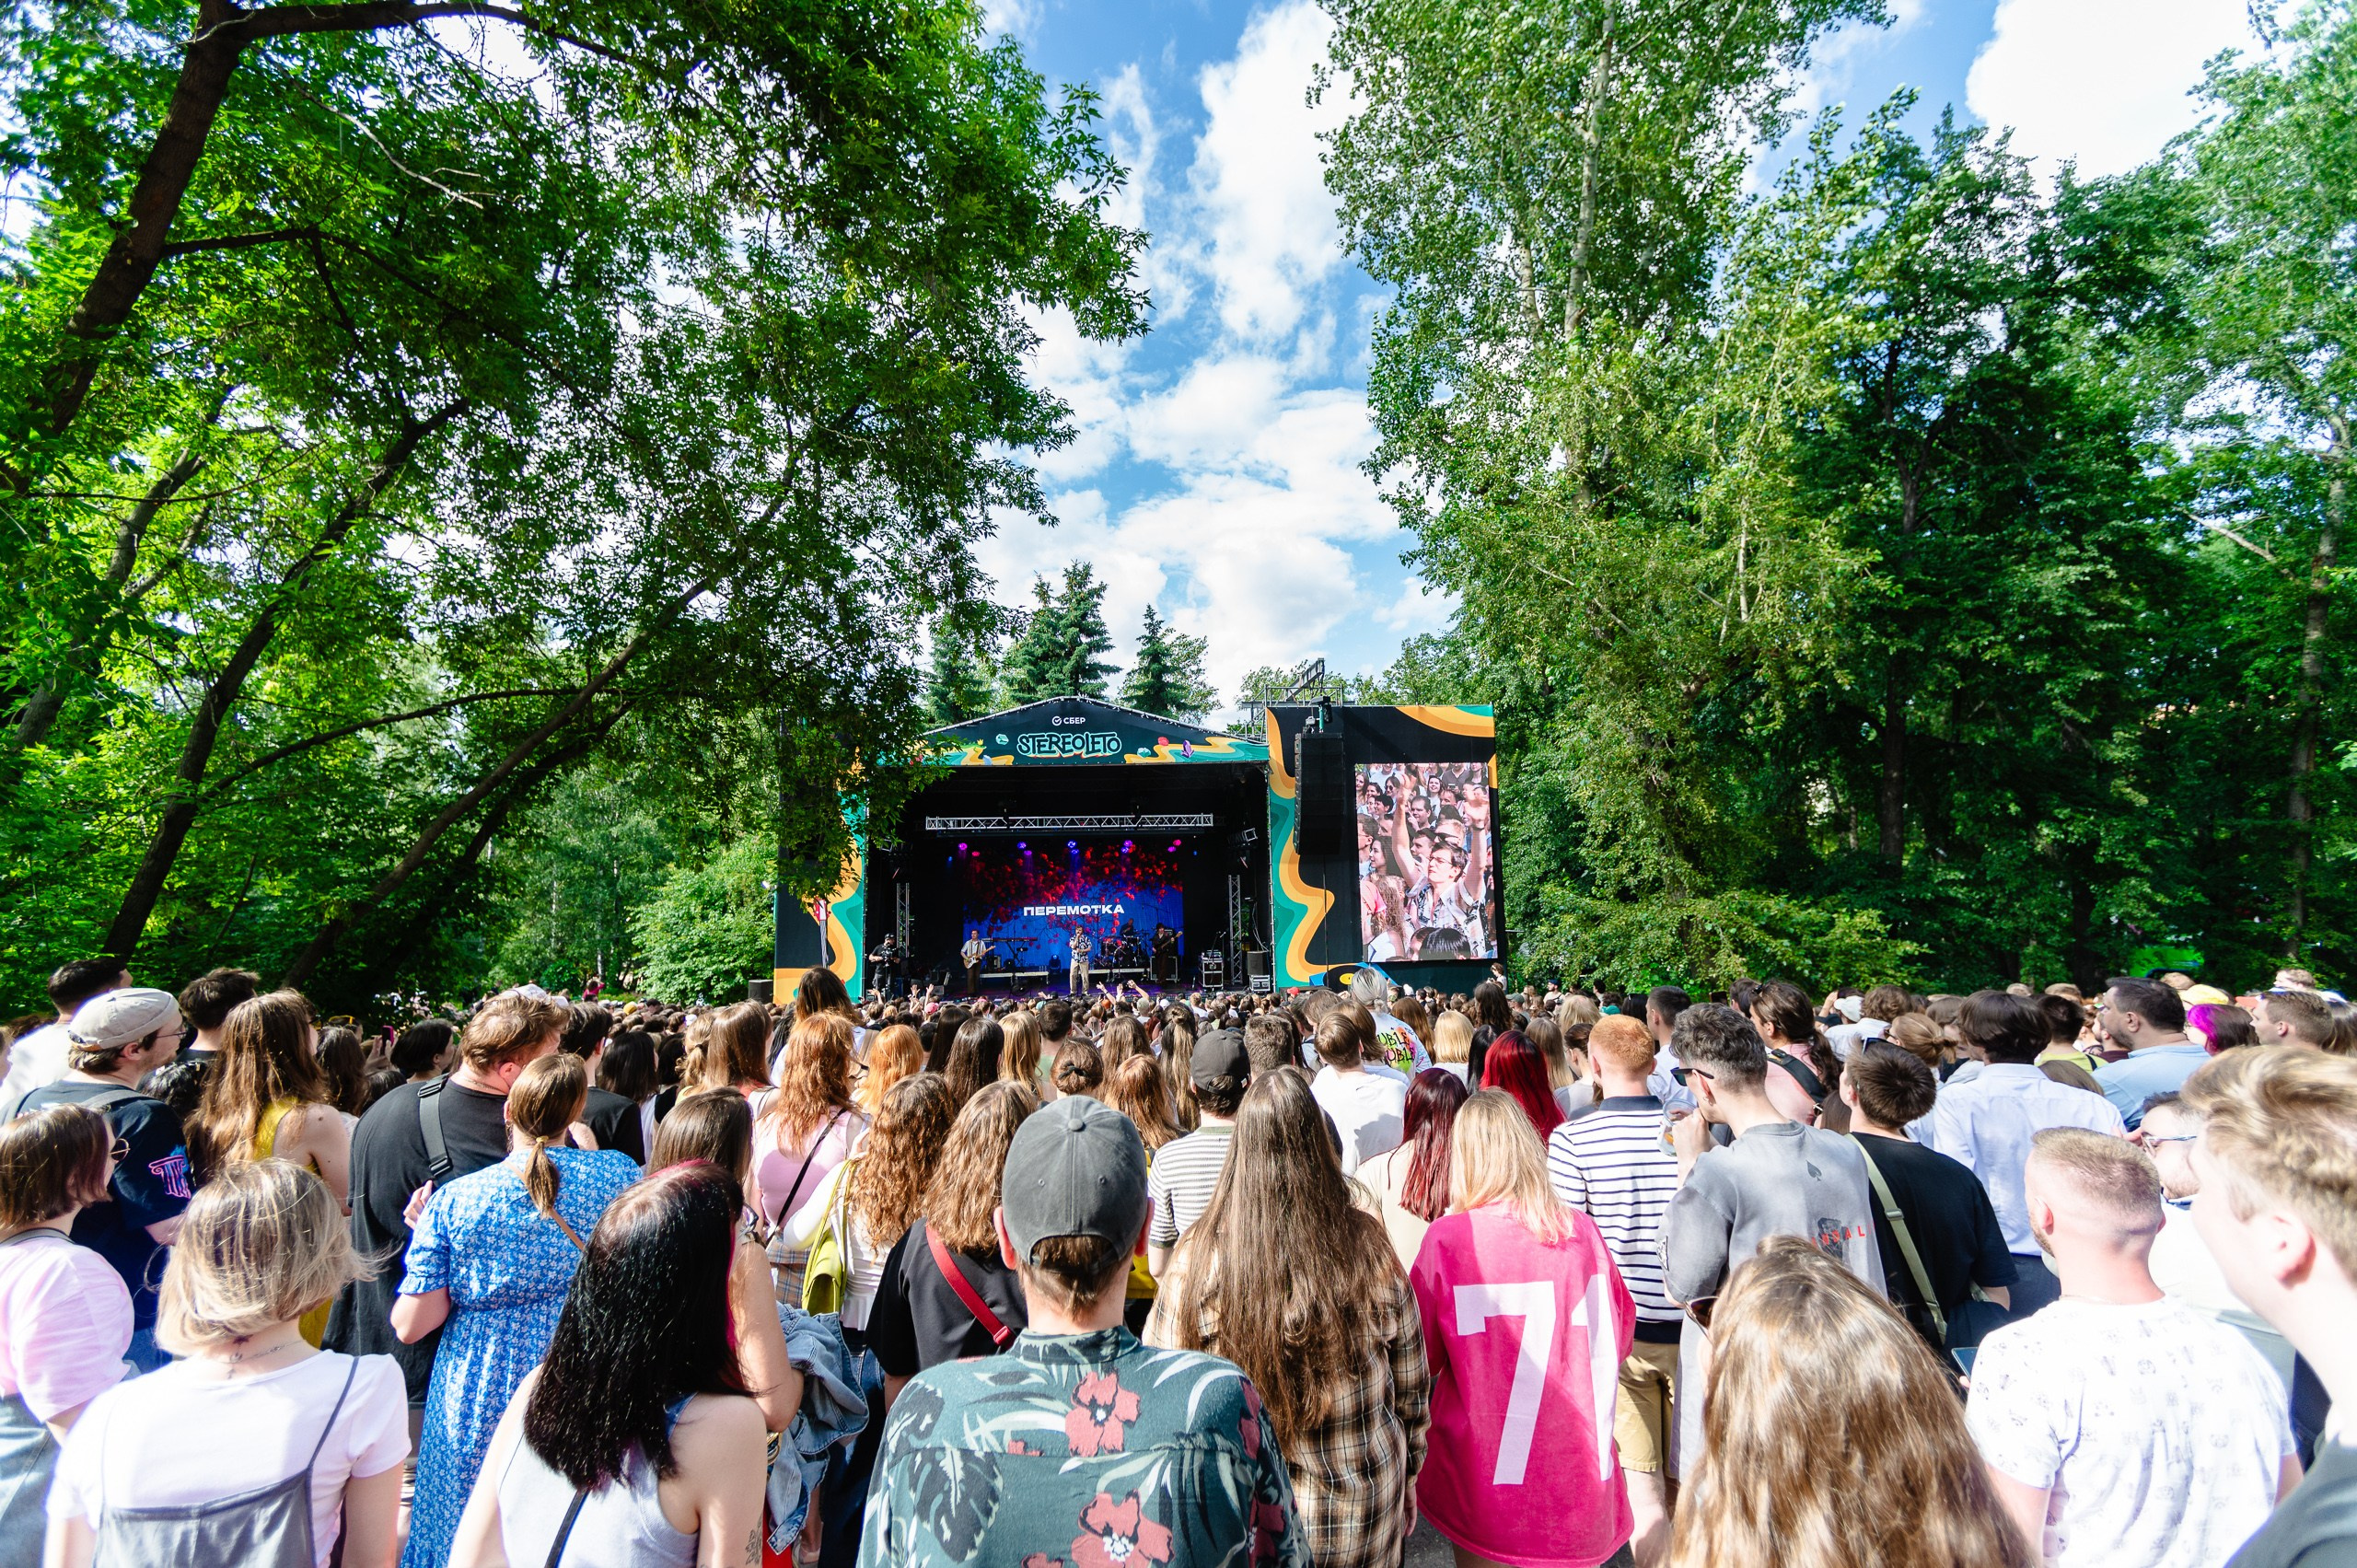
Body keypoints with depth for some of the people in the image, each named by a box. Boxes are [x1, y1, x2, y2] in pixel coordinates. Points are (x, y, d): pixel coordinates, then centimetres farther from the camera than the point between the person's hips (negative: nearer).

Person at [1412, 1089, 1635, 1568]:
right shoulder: (1582, 1231, -10)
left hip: (1486, 1488, -3)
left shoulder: (1447, 1237, -19)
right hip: (1582, 1488, 3)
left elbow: (1422, 1357, -6)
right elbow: (1619, 1339, 6)